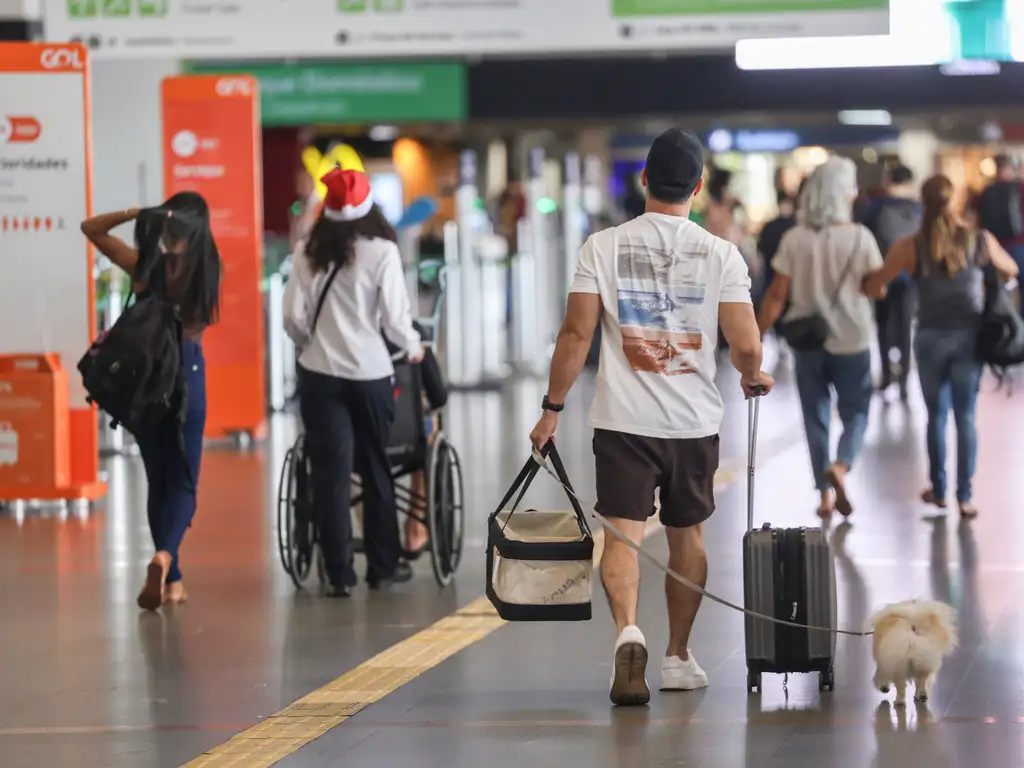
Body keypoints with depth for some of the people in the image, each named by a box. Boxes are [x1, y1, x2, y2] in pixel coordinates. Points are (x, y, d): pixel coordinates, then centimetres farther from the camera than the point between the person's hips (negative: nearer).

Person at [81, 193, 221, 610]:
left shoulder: (145, 264, -8)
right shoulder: (208, 267, -6)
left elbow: (90, 228, 1)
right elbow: (198, 324, -3)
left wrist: (136, 213, -11)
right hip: (187, 372, -1)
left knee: (158, 479, 14)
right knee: (183, 480, 5)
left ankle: (172, 580, 15)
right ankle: (165, 554, -21)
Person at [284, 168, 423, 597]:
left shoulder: (309, 253, -1)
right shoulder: (382, 252, -8)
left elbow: (293, 318, -3)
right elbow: (395, 317, -9)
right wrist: (413, 348, 11)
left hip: (320, 374, 1)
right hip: (370, 373, -1)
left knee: (331, 473, 3)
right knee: (376, 469, 13)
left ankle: (340, 575, 0)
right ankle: (383, 566, 20)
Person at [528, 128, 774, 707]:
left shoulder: (605, 246, -4)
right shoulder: (721, 254, -4)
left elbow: (577, 334, -6)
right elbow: (747, 346, -8)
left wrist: (553, 409, 2)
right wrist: (754, 378, 15)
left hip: (625, 420, -1)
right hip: (695, 421, 1)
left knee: (624, 531, -3)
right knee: (687, 534, 16)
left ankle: (628, 632, -29)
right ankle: (679, 658, 25)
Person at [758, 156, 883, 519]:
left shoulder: (794, 239, -6)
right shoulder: (859, 237, -11)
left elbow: (777, 294, -6)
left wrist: (758, 336, 1)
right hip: (852, 340, -2)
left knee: (816, 418, 13)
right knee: (856, 412, 10)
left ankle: (826, 493, 12)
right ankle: (840, 466, -18)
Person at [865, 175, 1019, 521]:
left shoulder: (911, 247, -9)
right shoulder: (980, 241, -4)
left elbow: (873, 287, -8)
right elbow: (1011, 270, 15)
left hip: (931, 337, 0)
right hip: (969, 335, 0)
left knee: (937, 415, 15)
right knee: (966, 417, 6)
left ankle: (939, 490, 22)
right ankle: (965, 497, 3)